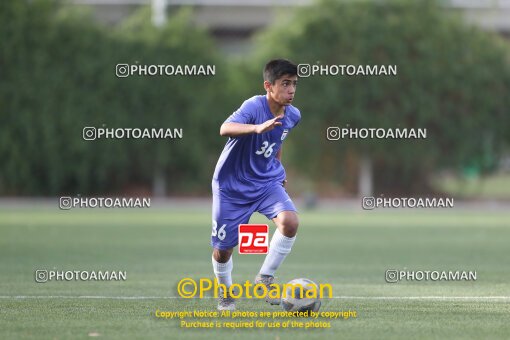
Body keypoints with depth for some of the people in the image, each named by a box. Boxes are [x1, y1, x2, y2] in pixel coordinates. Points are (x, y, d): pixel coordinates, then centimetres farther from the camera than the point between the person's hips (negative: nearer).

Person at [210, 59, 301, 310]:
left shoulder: (292, 115, -3)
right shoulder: (254, 107, -24)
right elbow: (225, 129, -45)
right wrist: (258, 128, -60)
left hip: (266, 182, 4)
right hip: (231, 186, -4)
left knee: (290, 222, -24)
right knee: (223, 248, 4)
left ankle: (265, 278, -4)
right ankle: (225, 292, 35)